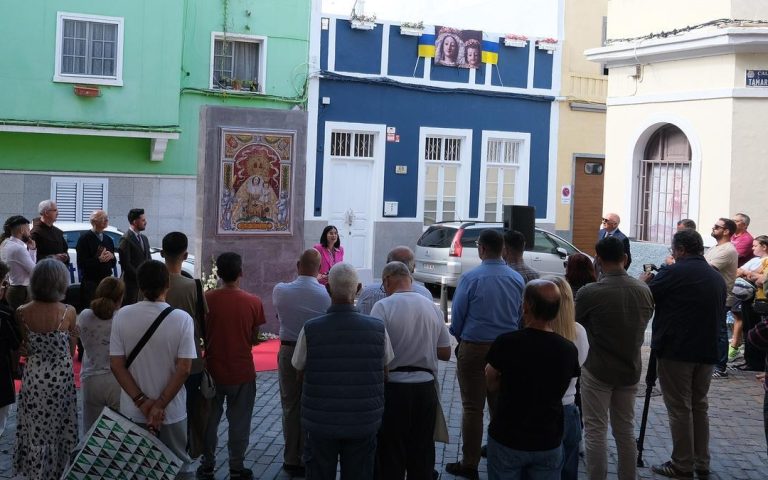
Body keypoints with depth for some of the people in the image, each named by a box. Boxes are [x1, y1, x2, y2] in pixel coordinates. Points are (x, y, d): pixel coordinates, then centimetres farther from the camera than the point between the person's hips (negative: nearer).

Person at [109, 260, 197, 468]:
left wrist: (141, 401, -9)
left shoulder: (122, 316, -8)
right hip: (171, 412, -2)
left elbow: (117, 365, -8)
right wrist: (160, 405, -12)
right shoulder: (182, 319, -14)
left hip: (133, 411, 2)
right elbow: (184, 369, -15)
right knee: (176, 466, 16)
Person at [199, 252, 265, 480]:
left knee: (210, 420, 15)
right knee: (239, 422, 10)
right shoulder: (253, 302, -12)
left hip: (213, 370, 1)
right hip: (242, 372, -1)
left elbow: (201, 334, 0)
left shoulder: (207, 299, -11)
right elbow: (254, 339, -3)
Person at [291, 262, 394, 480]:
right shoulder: (378, 329, -12)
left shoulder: (310, 330, -16)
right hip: (364, 423, 1)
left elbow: (301, 373, -1)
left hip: (320, 423, -1)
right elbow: (385, 372, 2)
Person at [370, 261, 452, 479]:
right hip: (426, 386, 4)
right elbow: (445, 353, 8)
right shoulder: (433, 308, 4)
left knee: (391, 455, 6)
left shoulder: (383, 306, -11)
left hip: (394, 387, -4)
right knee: (423, 454, 14)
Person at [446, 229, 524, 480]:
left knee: (472, 407, 2)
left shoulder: (471, 278, -13)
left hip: (474, 348, -4)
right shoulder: (517, 278, 0)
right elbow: (522, 315, 7)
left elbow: (457, 315, -7)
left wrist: (460, 338, 11)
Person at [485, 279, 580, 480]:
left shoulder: (506, 342, -18)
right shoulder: (569, 350, -9)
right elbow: (558, 391, 6)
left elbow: (492, 384, -3)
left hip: (507, 439, -2)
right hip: (548, 442, 2)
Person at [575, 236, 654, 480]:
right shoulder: (644, 290, -4)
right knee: (625, 430, 16)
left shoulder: (589, 292, -19)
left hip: (598, 370, -5)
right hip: (630, 368, 5)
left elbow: (572, 323, -4)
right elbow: (644, 323, 9)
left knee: (595, 432, 4)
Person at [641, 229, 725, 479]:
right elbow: (720, 314, 19)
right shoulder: (717, 277, 10)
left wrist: (643, 281, 12)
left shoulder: (673, 273, -13)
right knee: (699, 406, 17)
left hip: (675, 351, -7)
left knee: (679, 408, 1)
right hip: (707, 351, 7)